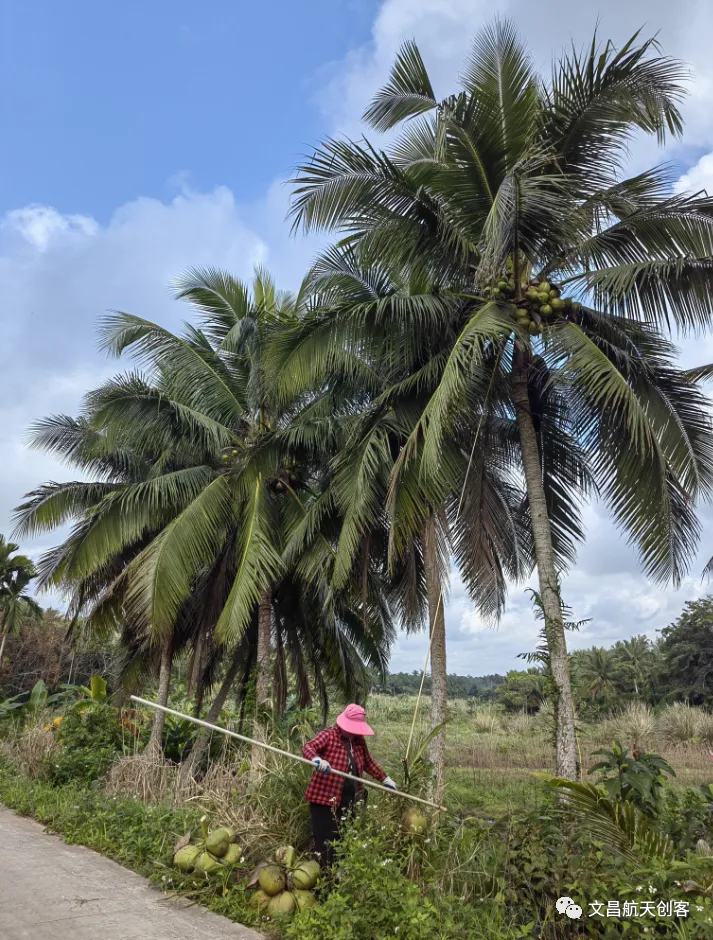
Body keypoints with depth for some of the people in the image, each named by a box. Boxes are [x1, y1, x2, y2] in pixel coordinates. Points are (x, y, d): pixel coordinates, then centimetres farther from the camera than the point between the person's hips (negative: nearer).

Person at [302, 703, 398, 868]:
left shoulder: (359, 740, 8)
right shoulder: (329, 735, -13)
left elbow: (368, 762, 22)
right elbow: (308, 747, -28)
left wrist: (385, 779, 20)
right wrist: (317, 760, -48)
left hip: (349, 800, 7)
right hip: (325, 798, -6)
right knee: (326, 842, -4)